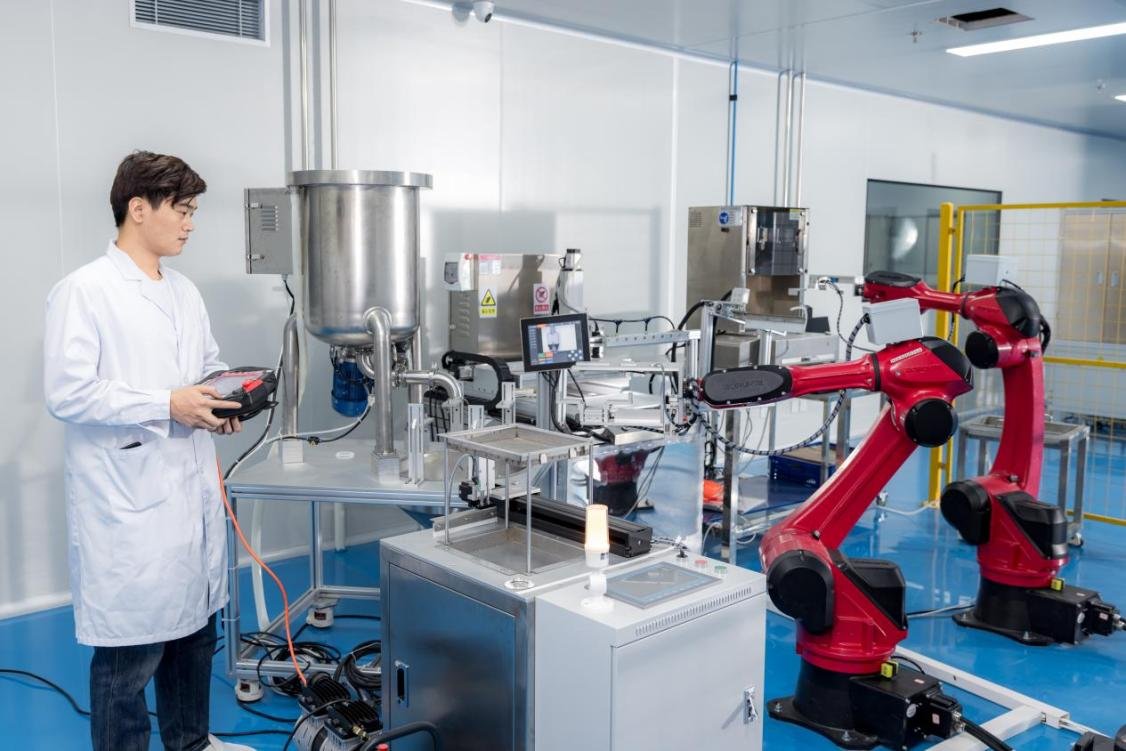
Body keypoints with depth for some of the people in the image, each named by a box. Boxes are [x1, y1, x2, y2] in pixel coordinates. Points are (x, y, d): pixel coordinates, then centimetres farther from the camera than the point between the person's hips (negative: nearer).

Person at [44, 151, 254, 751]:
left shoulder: (185, 292, 12)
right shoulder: (84, 291, -10)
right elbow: (67, 392, -17)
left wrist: (223, 400, 2)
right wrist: (166, 406, -18)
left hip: (193, 488, 8)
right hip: (128, 503, -7)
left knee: (194, 628, 18)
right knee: (130, 649, 2)